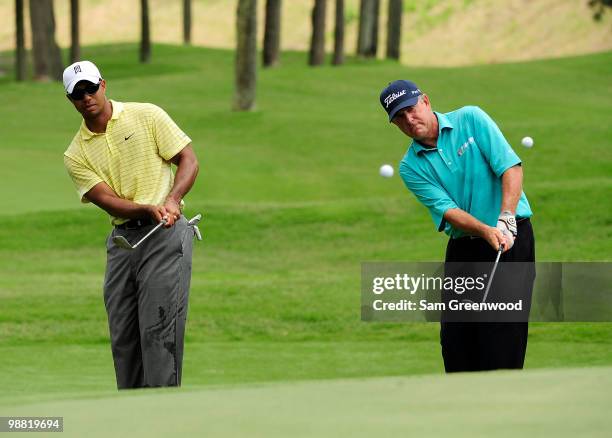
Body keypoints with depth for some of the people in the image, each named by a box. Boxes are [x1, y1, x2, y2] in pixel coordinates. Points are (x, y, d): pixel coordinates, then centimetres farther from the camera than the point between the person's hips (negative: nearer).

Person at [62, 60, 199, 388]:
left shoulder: (147, 116, 2)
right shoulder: (75, 155, 7)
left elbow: (188, 159, 2)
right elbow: (107, 199, -5)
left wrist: (172, 200, -16)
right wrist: (149, 209, -23)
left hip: (166, 233, -4)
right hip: (121, 239, 4)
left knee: (159, 329, -11)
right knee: (122, 335, 4)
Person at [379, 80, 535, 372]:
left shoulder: (471, 120, -2)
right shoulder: (411, 167, 3)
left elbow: (511, 167, -10)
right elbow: (448, 210, -9)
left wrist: (505, 220, -23)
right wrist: (486, 231, -27)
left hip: (512, 237, -4)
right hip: (462, 246, 4)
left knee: (501, 332, -11)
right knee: (454, 335, 1)